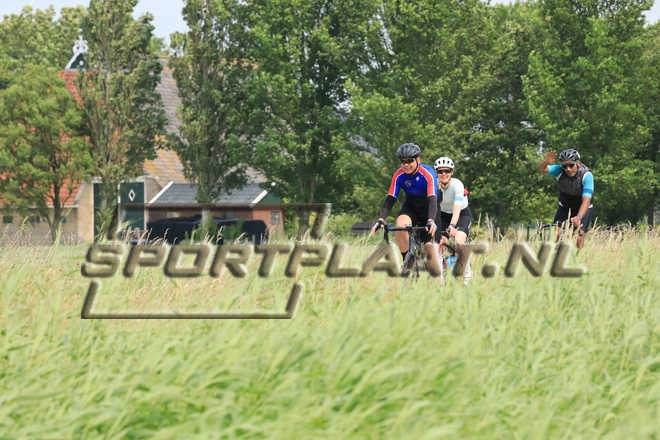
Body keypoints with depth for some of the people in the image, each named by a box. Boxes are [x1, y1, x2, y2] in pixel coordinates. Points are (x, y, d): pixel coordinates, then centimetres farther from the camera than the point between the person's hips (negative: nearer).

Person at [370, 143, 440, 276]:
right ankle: (407, 261, -14)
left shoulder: (427, 174, -27)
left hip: (427, 210, -2)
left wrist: (431, 221, -52)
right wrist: (380, 220, -34)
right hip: (410, 207, 2)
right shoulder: (399, 175, -17)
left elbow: (432, 199, -37)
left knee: (429, 245, -15)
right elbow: (390, 199, -19)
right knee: (400, 225, -31)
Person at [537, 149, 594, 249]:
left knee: (579, 237, -15)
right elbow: (541, 170, -35)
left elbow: (586, 200, -38)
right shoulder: (560, 171, -22)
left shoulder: (587, 175, -31)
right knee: (556, 234, -14)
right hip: (565, 206, 2)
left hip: (583, 208, -2)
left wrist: (578, 217, -54)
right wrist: (546, 162, -59)